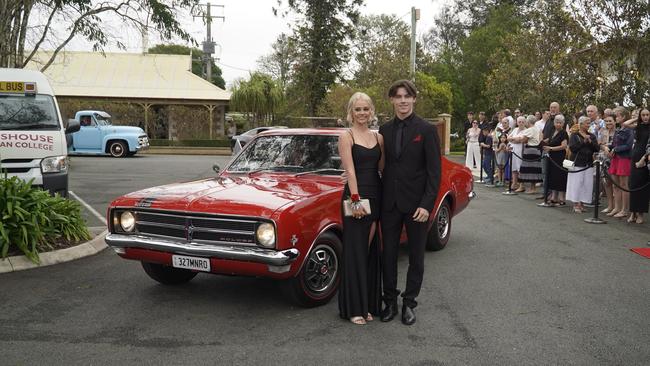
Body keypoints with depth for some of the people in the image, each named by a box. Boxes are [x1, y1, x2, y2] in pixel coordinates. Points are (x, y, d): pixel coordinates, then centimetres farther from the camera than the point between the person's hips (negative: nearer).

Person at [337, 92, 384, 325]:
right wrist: (356, 200, -17)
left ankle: (369, 303, 20)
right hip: (355, 196, -5)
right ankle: (353, 308, 8)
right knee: (355, 252, -1)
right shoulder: (346, 136, -4)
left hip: (376, 197, 5)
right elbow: (350, 170, -12)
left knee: (371, 252, 10)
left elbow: (382, 167, 8)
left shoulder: (379, 137, 12)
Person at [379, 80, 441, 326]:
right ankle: (390, 301, 23)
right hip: (390, 203, 3)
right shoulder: (384, 130, 6)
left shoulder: (427, 130, -6)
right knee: (388, 254, 10)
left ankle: (409, 303, 23)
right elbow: (383, 165, 10)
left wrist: (427, 204, -15)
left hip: (416, 204, -3)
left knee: (416, 256, 9)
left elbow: (434, 171, -9)